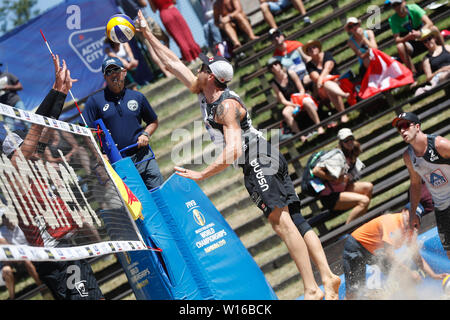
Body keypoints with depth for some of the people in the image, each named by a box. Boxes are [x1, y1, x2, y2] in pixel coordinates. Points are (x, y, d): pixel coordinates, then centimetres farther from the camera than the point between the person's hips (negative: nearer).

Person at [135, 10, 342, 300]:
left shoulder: (227, 105, -14)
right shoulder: (205, 95, 13)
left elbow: (233, 151, -24)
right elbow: (174, 63, 22)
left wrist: (201, 175, -20)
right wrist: (146, 34, 23)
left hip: (259, 161, -10)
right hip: (257, 164, 10)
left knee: (281, 221, -17)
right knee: (293, 219, 1)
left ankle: (313, 289, -24)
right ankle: (327, 277, -6)